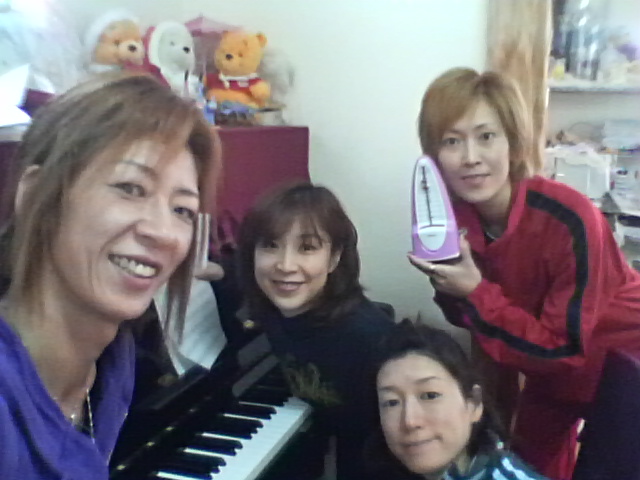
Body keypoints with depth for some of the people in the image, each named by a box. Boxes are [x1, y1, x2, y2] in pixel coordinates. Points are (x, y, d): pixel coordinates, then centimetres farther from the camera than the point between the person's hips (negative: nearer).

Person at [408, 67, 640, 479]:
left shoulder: (570, 220, -34)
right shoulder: (456, 218, -18)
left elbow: (562, 347, -30)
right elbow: (470, 317, -9)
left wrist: (474, 291, -36)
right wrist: (450, 286, -29)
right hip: (551, 364, 5)